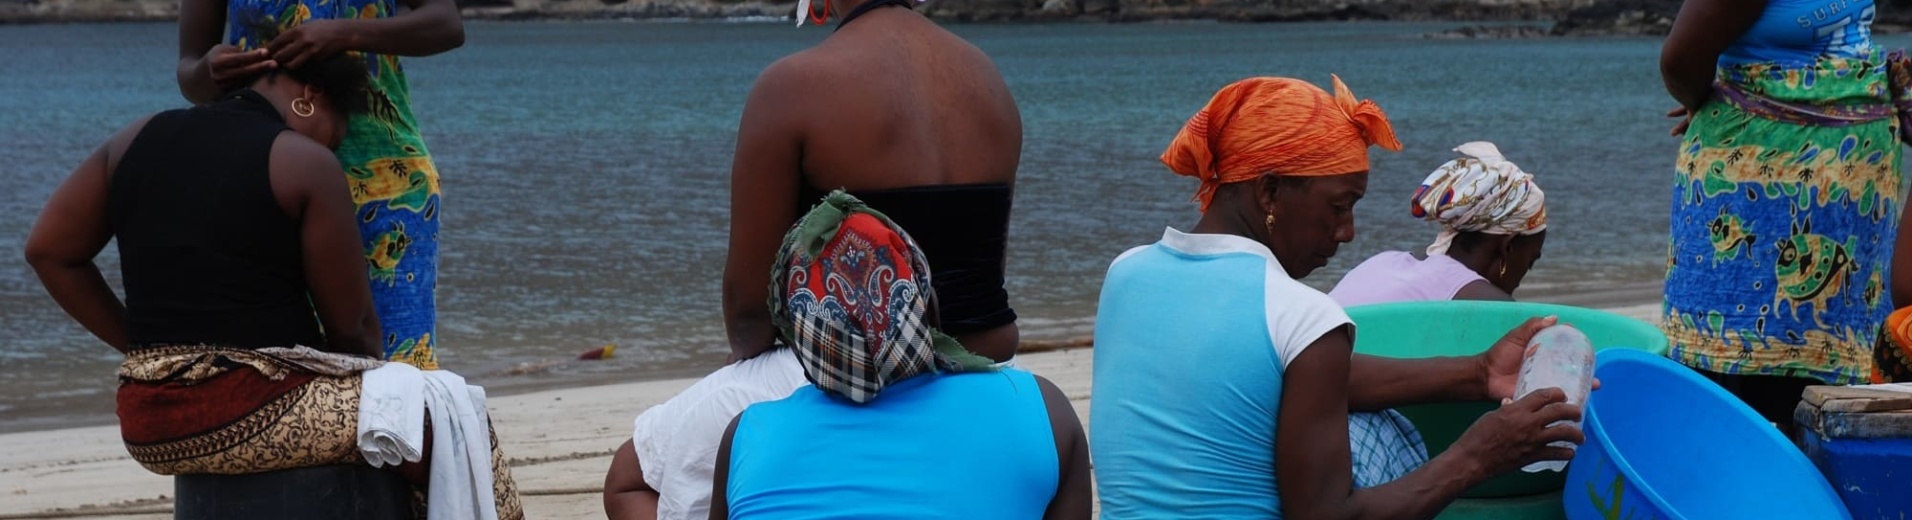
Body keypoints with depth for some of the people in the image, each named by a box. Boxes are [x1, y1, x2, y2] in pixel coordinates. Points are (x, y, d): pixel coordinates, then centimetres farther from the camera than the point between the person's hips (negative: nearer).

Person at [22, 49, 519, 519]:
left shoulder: (141, 139, 10)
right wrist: (375, 380, 18)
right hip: (251, 415, -8)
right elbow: (351, 325, -3)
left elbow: (49, 250, 11)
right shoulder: (305, 164, -7)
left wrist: (141, 347, 15)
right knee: (451, 427, 5)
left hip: (151, 423, 8)